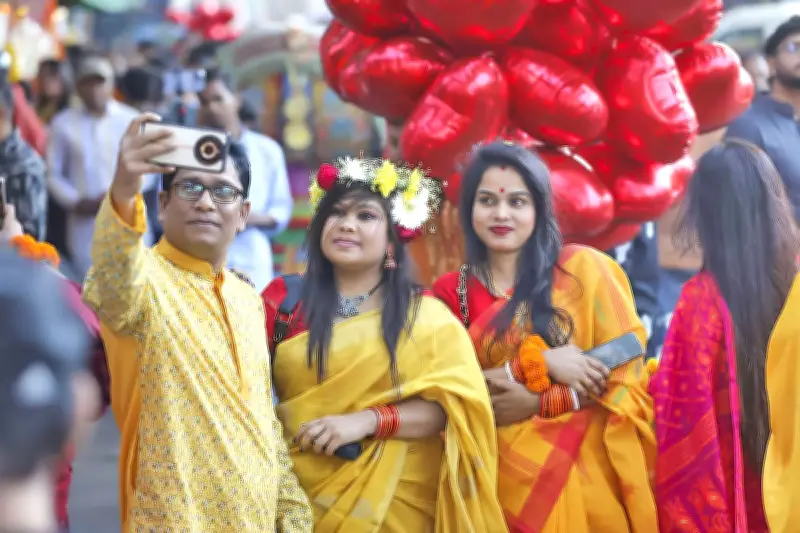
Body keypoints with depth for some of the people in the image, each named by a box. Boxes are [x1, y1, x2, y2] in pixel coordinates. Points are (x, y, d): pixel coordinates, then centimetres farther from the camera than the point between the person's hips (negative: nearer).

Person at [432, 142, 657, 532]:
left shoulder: (584, 269, -1)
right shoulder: (450, 292, 4)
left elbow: (629, 374, -4)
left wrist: (536, 403, -13)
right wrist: (537, 363, -16)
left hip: (587, 477, -1)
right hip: (507, 483, 1)